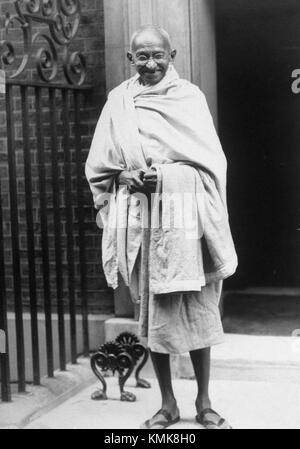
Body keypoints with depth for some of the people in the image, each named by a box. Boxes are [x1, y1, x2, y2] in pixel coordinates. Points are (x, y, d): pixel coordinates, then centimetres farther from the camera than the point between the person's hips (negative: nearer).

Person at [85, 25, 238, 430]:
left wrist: (165, 175, -14)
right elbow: (99, 167, 10)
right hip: (141, 218, 1)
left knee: (198, 310, 3)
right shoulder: (118, 101, 7)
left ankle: (204, 403, 17)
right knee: (152, 311, 6)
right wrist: (126, 176, -7)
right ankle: (168, 404, 19)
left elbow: (211, 160, -2)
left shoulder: (189, 96, 3)